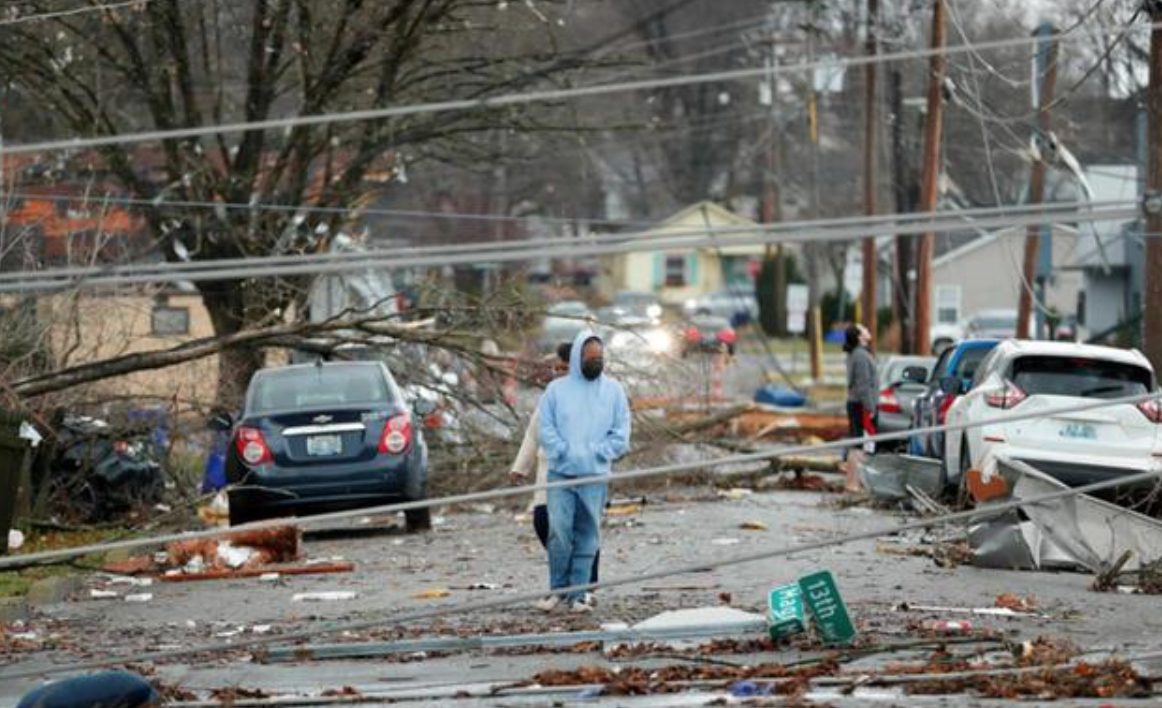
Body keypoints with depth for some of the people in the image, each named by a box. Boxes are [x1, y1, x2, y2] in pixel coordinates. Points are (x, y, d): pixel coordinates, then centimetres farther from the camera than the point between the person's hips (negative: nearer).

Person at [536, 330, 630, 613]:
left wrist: (595, 453, -7)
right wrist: (565, 452, -10)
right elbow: (546, 430, 1)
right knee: (559, 531, -10)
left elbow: (620, 434, 4)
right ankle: (558, 589, 5)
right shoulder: (557, 389, 5)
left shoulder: (613, 390, 8)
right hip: (561, 474, -1)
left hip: (595, 475, 1)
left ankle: (577, 595, 7)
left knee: (587, 535, 2)